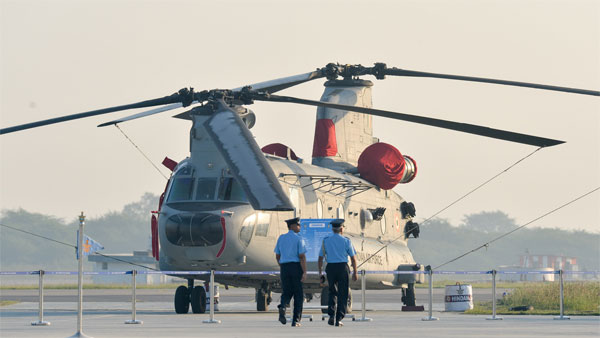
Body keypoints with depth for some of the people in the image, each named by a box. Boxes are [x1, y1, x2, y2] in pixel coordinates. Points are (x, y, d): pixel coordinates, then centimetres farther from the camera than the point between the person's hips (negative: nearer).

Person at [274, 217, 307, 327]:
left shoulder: (281, 238, 8)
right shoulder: (299, 239, -7)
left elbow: (277, 256, 13)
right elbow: (302, 257, -14)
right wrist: (304, 273, -15)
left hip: (284, 267, 4)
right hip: (296, 267, -4)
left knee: (287, 293, 10)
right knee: (298, 294, 8)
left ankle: (282, 307, -24)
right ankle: (296, 320, 5)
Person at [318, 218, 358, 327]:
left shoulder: (326, 241, 5)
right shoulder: (346, 241, -1)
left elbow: (320, 258, 5)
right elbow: (353, 258, 1)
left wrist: (320, 273, 11)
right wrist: (355, 272, 9)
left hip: (330, 268, 2)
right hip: (343, 267, -2)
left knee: (332, 292, 18)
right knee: (342, 294, 4)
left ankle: (331, 315, 2)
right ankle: (339, 319, 0)